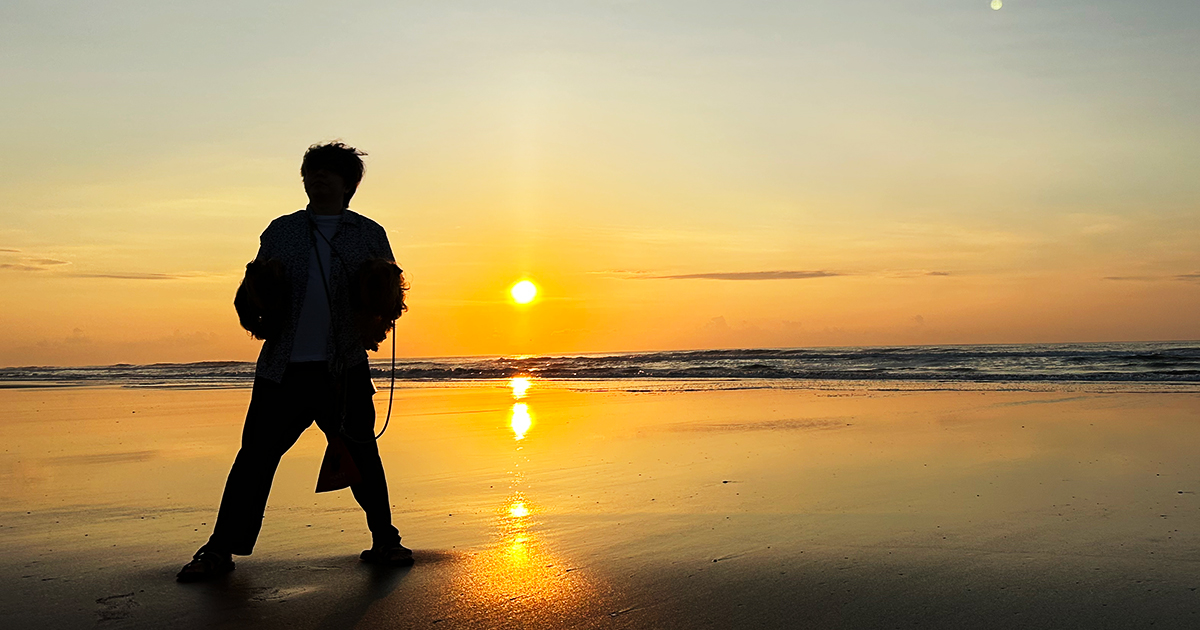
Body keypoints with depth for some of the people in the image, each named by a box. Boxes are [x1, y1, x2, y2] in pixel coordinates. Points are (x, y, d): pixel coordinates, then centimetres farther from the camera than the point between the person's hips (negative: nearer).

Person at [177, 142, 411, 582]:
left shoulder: (370, 235, 11)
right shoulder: (281, 231, 14)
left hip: (344, 368, -1)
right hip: (284, 366, 1)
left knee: (361, 457, 3)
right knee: (256, 455, 0)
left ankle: (384, 541, 18)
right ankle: (221, 549, 10)